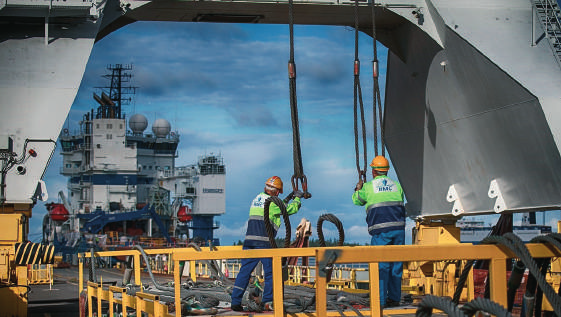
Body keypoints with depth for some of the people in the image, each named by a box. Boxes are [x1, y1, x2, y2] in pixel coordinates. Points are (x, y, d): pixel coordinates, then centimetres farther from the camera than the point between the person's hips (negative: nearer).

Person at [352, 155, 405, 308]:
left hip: (381, 230, -4)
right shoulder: (396, 185, 14)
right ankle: (394, 297, 12)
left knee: (381, 266, -3)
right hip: (399, 228, 4)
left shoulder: (368, 187, 4)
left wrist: (358, 189, 44)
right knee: (396, 264, 9)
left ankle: (381, 300, -5)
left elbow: (357, 200, 22)